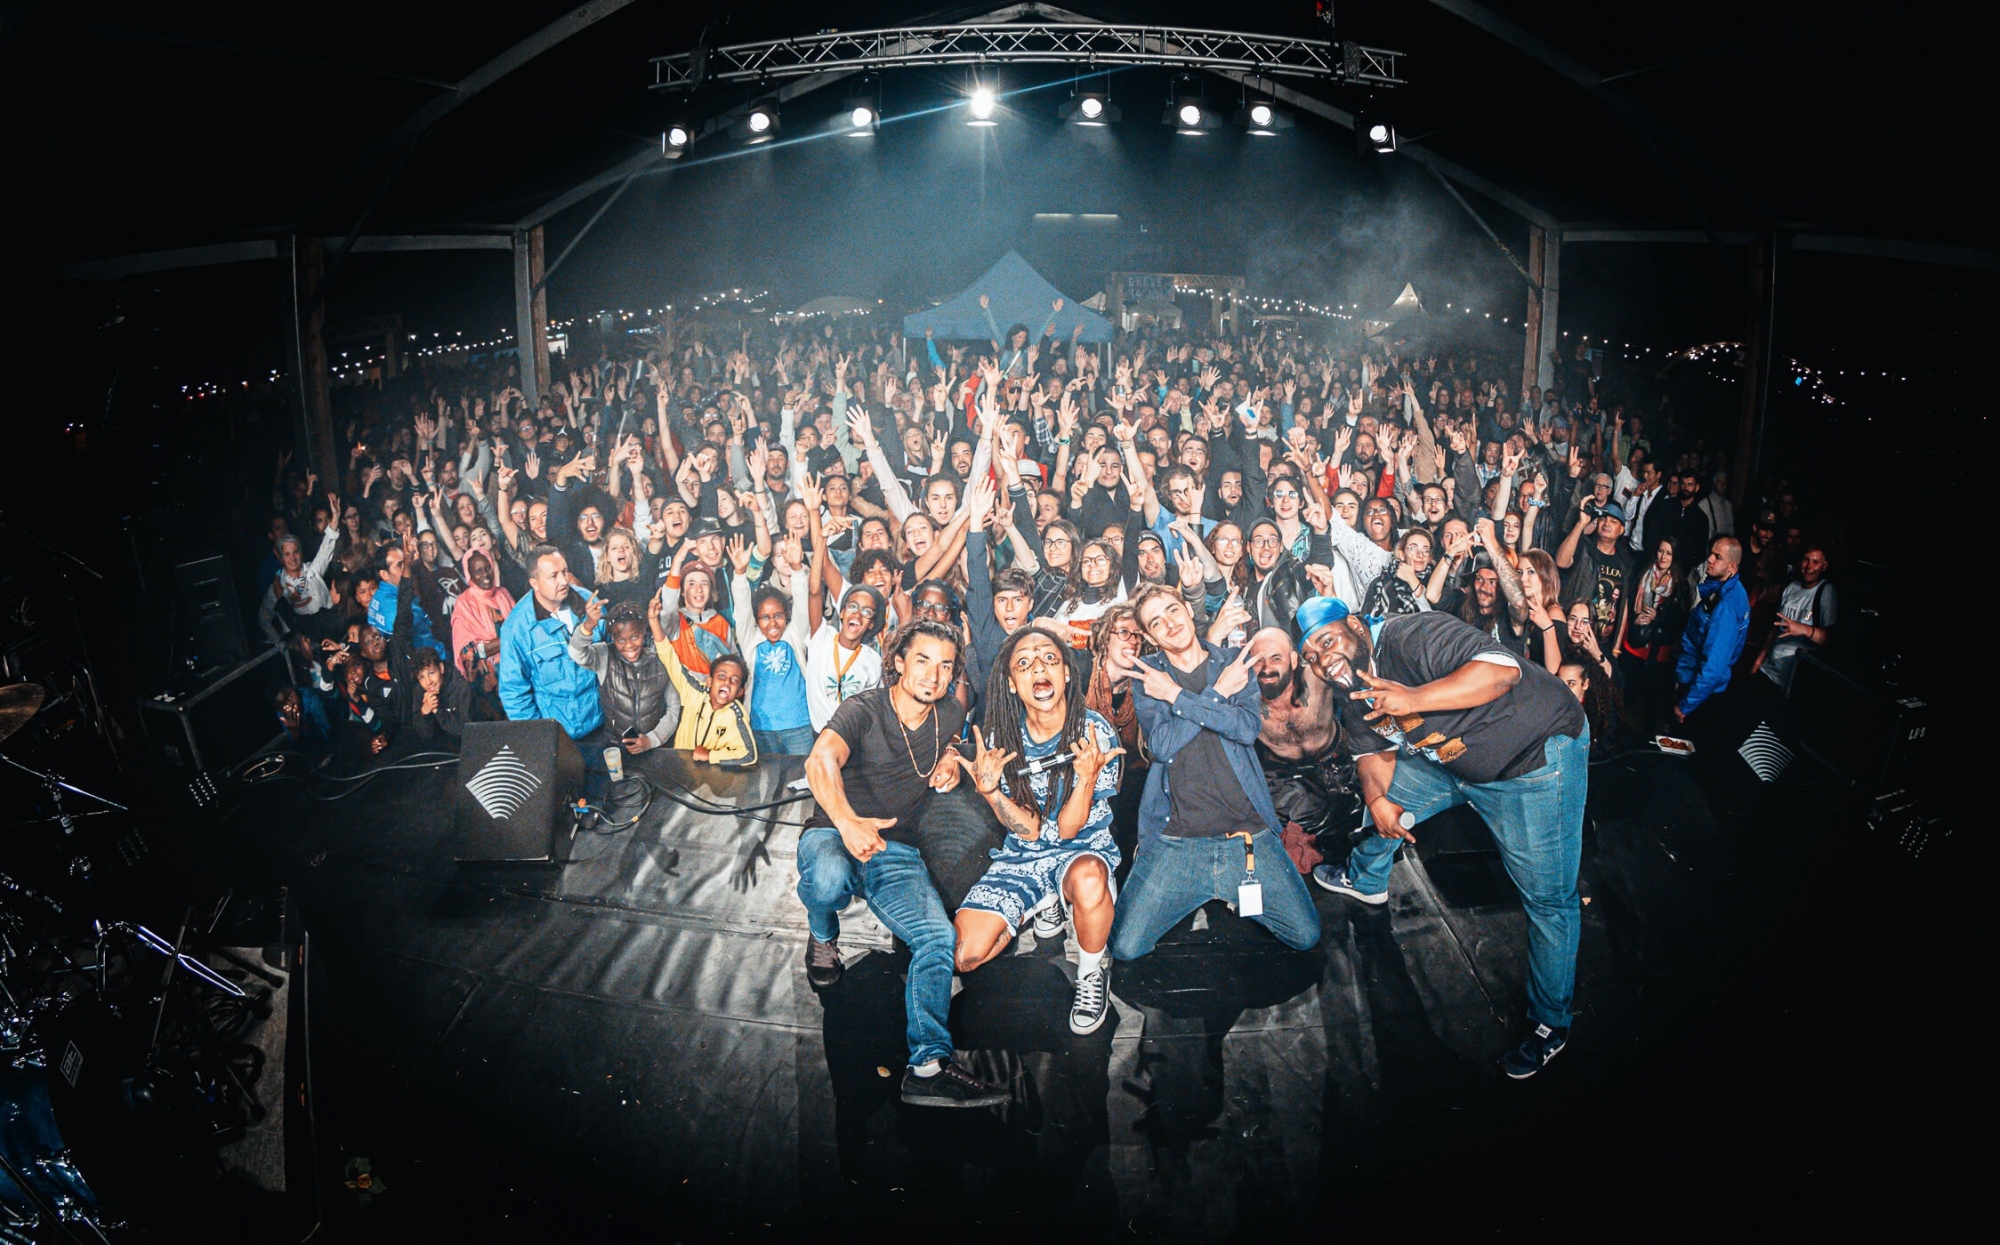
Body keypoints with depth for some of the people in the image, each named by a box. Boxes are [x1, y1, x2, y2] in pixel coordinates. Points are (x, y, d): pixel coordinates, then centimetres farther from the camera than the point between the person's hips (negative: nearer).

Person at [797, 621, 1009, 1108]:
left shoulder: (950, 715, 5)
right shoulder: (864, 709, -13)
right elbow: (820, 761, -33)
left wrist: (950, 760, 3)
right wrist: (847, 822, -54)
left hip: (898, 854, 4)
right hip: (832, 833, -4)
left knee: (939, 938, -22)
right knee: (829, 878, -41)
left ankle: (929, 1064, -24)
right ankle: (823, 938, -4)